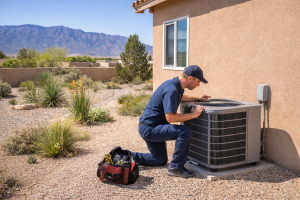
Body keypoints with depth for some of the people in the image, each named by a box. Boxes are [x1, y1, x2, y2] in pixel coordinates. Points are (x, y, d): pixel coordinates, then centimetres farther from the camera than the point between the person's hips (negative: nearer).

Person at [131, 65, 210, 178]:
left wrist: (198, 99, 19)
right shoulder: (171, 90, -25)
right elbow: (170, 117, -31)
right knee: (185, 132, -25)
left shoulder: (176, 85, 6)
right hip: (149, 129, -10)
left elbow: (181, 97, 31)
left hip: (150, 128, 10)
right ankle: (176, 168, -11)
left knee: (161, 161, 21)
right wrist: (192, 115, -23)